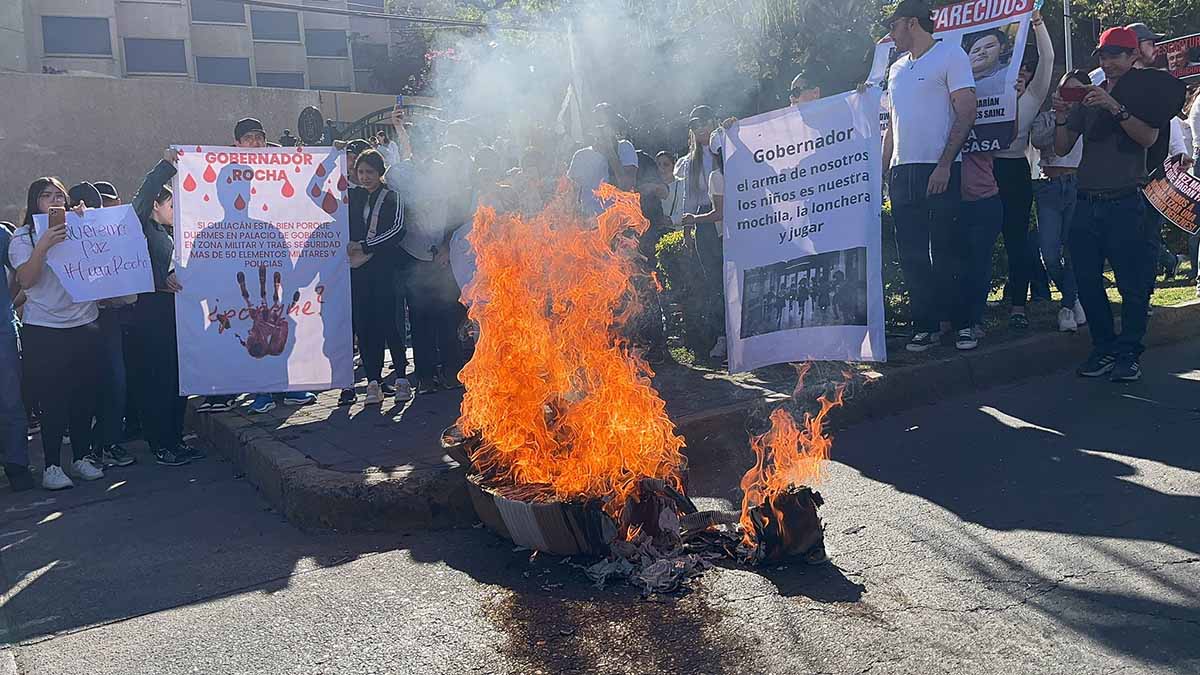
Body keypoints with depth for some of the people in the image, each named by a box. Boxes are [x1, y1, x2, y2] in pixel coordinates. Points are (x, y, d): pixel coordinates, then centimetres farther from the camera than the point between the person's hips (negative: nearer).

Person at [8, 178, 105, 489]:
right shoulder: (24, 236, 2)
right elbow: (26, 280, -10)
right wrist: (43, 245, -23)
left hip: (84, 325, 3)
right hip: (43, 331, -3)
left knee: (85, 396, 6)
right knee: (53, 399, -2)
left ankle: (83, 455, 19)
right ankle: (52, 465, 5)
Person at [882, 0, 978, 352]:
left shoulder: (950, 56, -1)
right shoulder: (896, 69, 20)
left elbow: (966, 114, -9)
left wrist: (944, 165, -17)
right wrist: (883, 170, 13)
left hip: (938, 171, -6)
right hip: (901, 174, 6)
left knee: (946, 254, -4)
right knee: (912, 256, 5)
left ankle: (964, 323, 7)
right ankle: (926, 326, 12)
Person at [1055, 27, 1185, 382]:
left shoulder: (1145, 93, 5)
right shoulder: (1087, 96, 14)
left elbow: (1148, 137, -11)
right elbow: (1062, 148, 12)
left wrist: (1115, 107, -21)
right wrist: (1061, 116, -6)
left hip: (1126, 203, -4)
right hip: (1087, 203, 4)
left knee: (1132, 285, -3)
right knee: (1087, 282, 5)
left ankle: (1128, 354, 6)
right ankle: (1104, 348, 17)